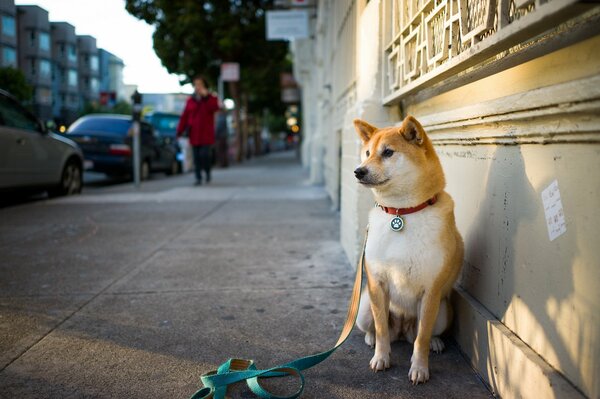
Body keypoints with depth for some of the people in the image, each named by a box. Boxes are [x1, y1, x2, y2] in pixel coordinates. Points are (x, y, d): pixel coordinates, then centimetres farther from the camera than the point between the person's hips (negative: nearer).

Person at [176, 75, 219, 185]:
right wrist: (180, 130, 0)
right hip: (194, 134, 2)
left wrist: (206, 96, -24)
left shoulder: (211, 98, 5)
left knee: (205, 154, -12)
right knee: (196, 157, 0)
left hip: (206, 134, -2)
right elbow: (184, 116, 6)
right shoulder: (190, 100, 9)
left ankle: (207, 172, 13)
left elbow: (215, 107, -18)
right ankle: (198, 178, 6)